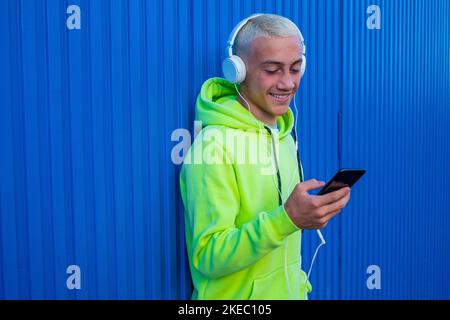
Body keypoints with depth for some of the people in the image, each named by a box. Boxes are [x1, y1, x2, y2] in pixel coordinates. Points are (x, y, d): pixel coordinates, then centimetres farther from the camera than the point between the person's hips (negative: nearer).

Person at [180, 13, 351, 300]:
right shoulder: (214, 145, -22)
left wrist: (299, 284, 7)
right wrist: (287, 218, -34)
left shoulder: (284, 134, 2)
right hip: (235, 296, -6)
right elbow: (208, 258, -24)